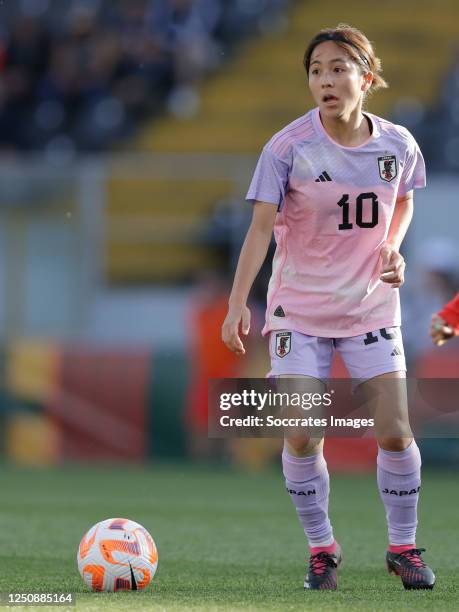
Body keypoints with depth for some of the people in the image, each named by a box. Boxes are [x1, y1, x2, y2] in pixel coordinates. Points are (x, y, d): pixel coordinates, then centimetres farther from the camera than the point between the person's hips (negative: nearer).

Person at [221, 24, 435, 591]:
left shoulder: (398, 144, -5)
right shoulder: (289, 148, -15)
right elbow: (261, 225, -17)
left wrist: (393, 247, -4)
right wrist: (238, 303, -25)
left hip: (371, 307, 2)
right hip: (299, 310, -2)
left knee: (395, 433, -3)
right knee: (302, 438, -7)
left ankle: (403, 547, 16)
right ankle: (321, 549, 12)